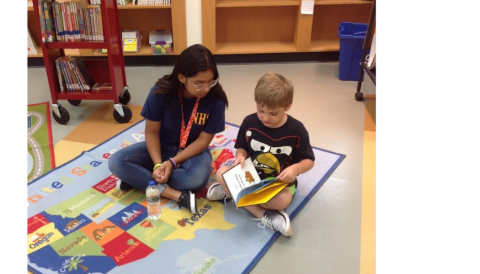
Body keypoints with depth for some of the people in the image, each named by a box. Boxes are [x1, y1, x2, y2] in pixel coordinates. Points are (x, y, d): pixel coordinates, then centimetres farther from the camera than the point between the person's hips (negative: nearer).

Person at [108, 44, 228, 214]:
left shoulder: (215, 100, -23)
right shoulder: (161, 91, -22)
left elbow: (203, 140, -15)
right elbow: (151, 132, -12)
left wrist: (173, 162, -25)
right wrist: (158, 164, -25)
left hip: (193, 150, -1)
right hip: (161, 146, 2)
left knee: (198, 177, -36)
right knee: (116, 162, -20)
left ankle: (138, 178, -15)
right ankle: (175, 194, -24)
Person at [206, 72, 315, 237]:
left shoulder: (296, 130, -15)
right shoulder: (249, 122, -9)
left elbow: (309, 161, -6)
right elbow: (242, 148, 5)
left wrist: (295, 168, -29)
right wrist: (241, 156, -20)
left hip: (280, 182, -3)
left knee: (283, 200, -36)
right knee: (222, 172, -23)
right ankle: (264, 215, -26)